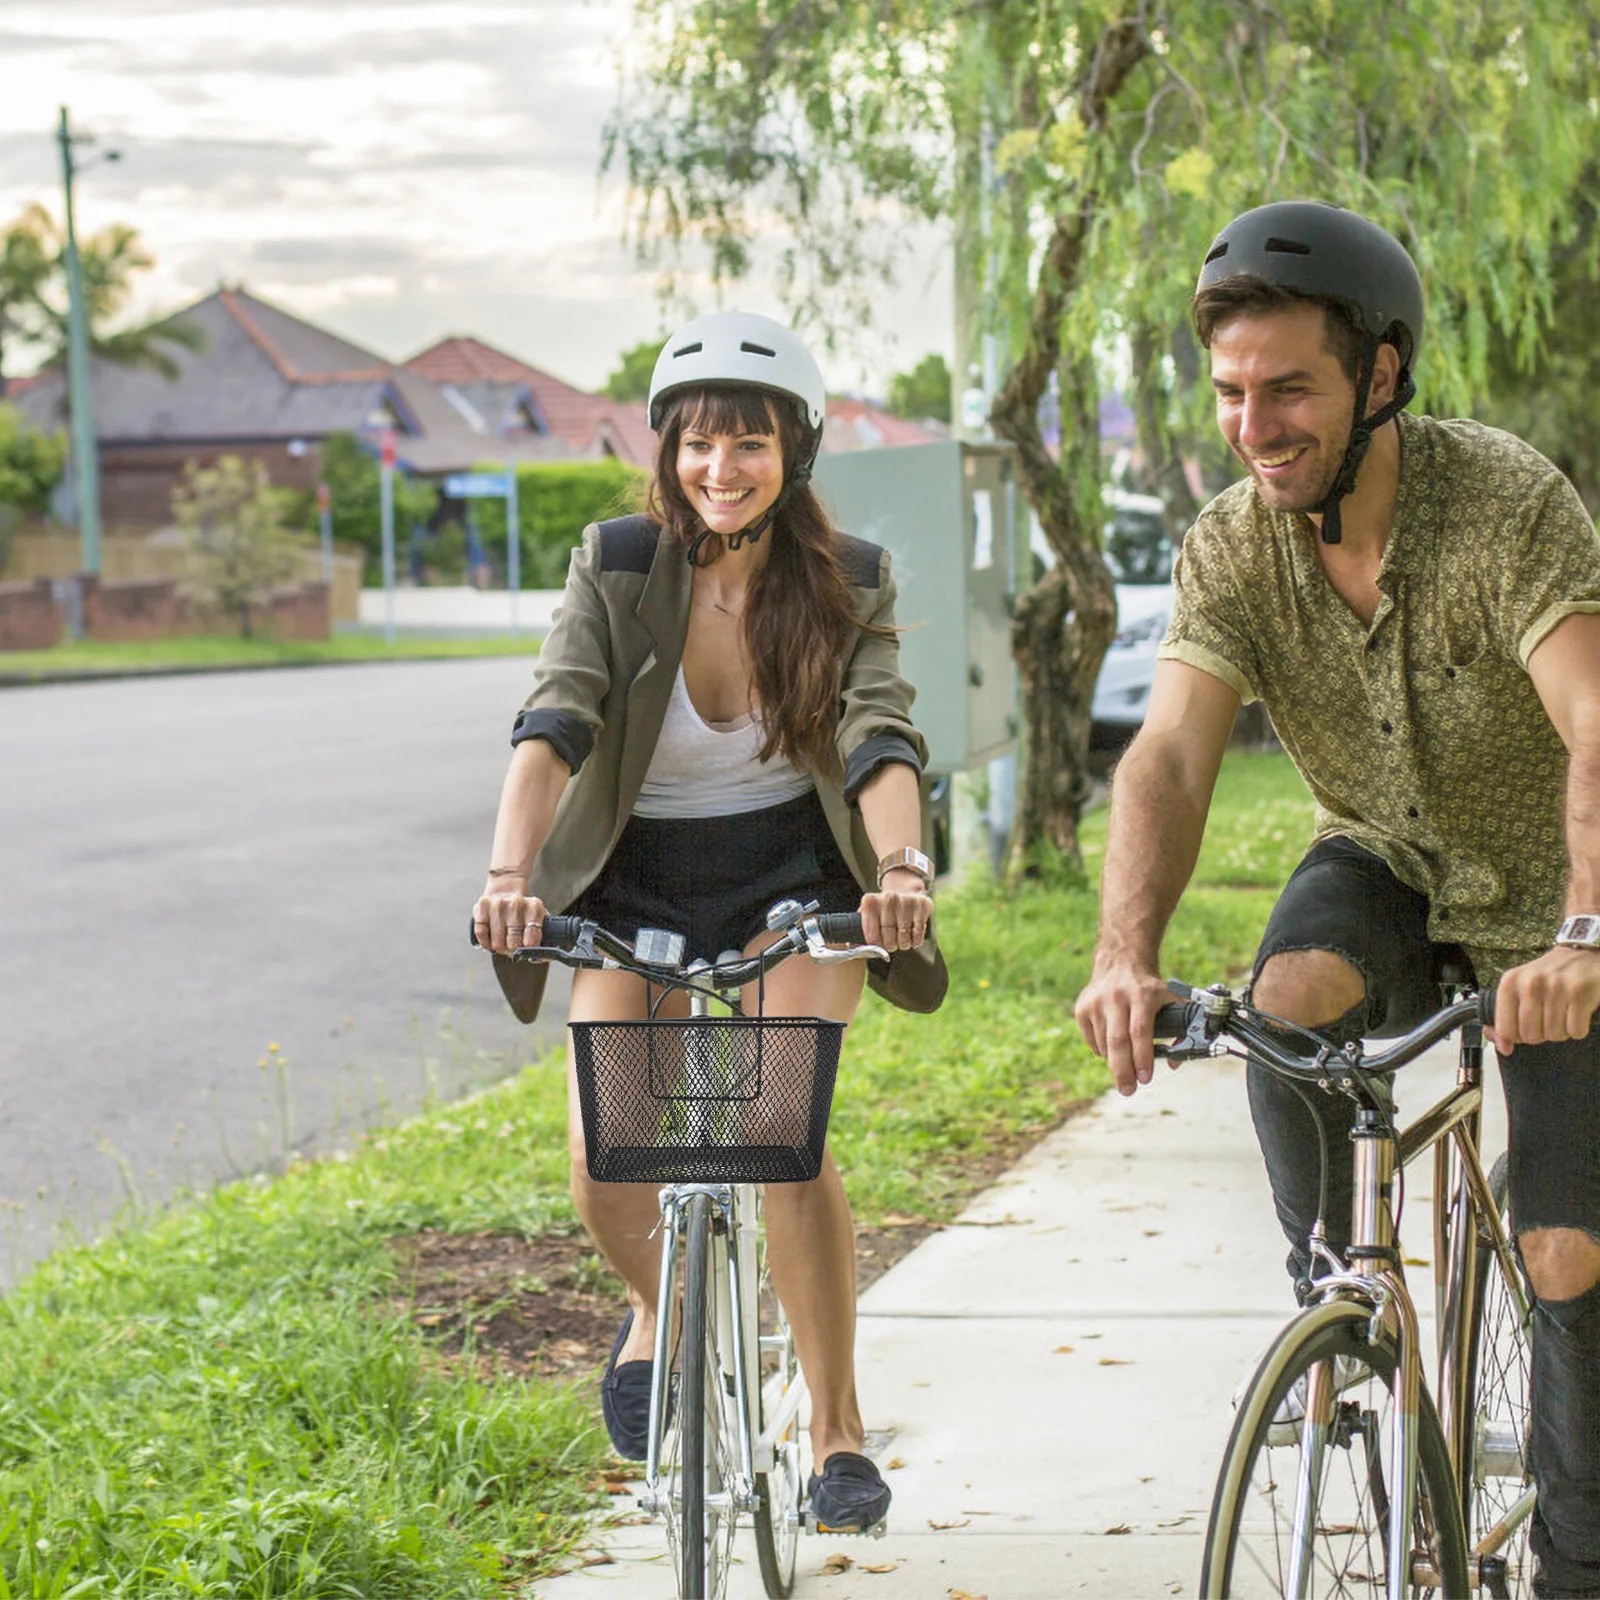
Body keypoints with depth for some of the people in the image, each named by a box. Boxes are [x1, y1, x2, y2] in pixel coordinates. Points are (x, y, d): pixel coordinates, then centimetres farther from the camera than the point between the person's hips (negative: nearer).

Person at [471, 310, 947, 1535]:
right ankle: (658, 1310, 20)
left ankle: (839, 1432, -5)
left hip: (793, 875, 0)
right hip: (635, 883, 1)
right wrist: (511, 872, -43)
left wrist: (902, 865, -45)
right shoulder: (617, 569, -13)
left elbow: (881, 738, -24)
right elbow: (554, 724, -26)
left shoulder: (847, 584, -11)